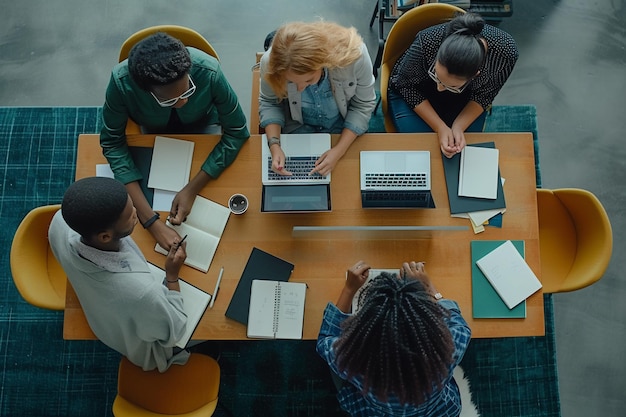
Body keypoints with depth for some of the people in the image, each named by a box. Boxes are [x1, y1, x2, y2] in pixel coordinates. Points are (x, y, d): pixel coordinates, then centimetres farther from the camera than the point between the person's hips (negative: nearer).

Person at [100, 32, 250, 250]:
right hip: (154, 133, 1)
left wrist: (192, 189, -35)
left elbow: (237, 132, -28)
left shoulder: (209, 72, -40)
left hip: (201, 128, -1)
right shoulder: (121, 82, -38)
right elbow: (112, 142, -26)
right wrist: (151, 220, -37)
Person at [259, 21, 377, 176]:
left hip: (344, 124, 0)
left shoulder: (355, 55, -36)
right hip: (297, 126, 1)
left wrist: (339, 150, -27)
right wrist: (274, 145, -26)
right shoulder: (271, 62, -32)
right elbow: (269, 102, -11)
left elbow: (363, 105, -19)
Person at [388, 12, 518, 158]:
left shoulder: (505, 52, -33)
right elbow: (407, 86, -21)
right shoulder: (427, 43, -38)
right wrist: (440, 128, -27)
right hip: (412, 94, -1)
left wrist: (458, 127, -29)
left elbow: (483, 95, -14)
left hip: (463, 97, 1)